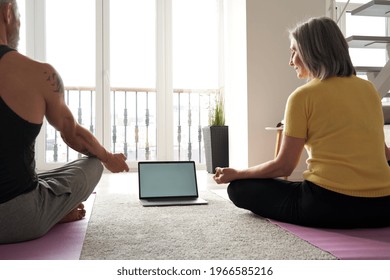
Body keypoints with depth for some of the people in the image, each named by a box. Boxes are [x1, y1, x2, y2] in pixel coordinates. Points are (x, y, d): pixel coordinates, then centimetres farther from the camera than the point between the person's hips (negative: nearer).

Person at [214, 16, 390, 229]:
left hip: (329, 204, -5)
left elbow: (283, 167, -4)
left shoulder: (303, 96, -7)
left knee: (239, 188, 9)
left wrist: (236, 174, 10)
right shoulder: (368, 89, 9)